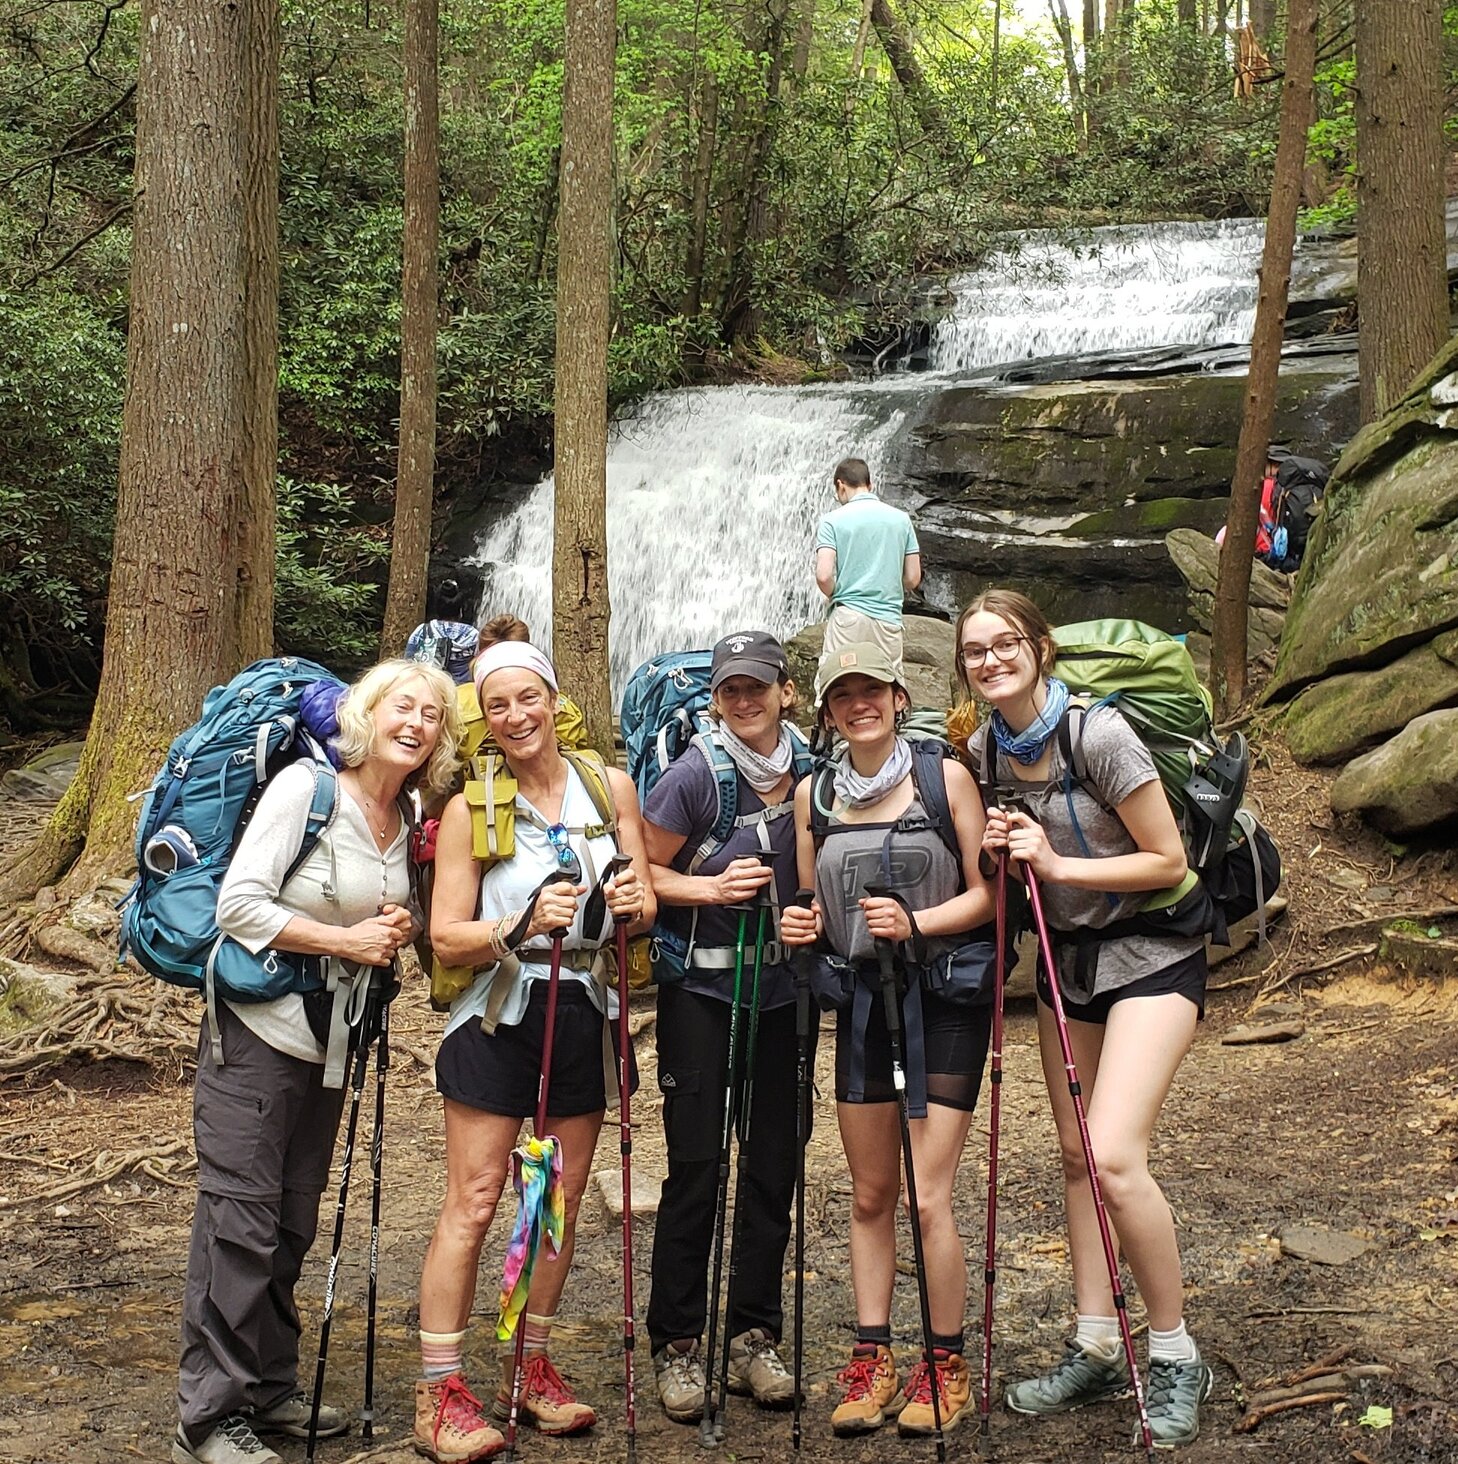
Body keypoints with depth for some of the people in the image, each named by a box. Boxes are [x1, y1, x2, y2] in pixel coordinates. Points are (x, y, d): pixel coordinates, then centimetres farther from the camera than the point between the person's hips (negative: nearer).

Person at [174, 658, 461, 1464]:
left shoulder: (408, 821, 7)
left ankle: (268, 1390, 25)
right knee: (240, 1220, -5)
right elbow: (238, 904, -17)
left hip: (328, 1040, 7)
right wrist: (346, 940, -18)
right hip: (256, 1033, -7)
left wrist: (394, 934, -1)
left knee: (291, 1223, 13)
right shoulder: (305, 786, -13)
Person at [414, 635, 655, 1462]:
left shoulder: (610, 788, 4)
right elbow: (447, 939, -9)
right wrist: (524, 926, -26)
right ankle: (440, 1393, 2)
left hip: (584, 1016, 4)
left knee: (562, 1202, 11)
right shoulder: (469, 809, -5)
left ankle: (531, 1369, 25)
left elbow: (644, 905, 7)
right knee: (474, 1205, -5)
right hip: (498, 1017, -3)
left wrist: (636, 902, -17)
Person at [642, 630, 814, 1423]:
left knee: (775, 1163, 7)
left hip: (780, 991, 5)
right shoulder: (694, 775, -12)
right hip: (700, 991, -4)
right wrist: (712, 888, -20)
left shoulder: (807, 772, 2)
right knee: (696, 1165, -3)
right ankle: (675, 1345, 10)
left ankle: (754, 1336, 19)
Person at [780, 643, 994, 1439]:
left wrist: (916, 921, -22)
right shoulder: (814, 793, 6)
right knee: (870, 1194, 9)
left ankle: (946, 1367, 9)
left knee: (929, 1197, -7)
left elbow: (987, 893, -7)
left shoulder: (945, 776, -6)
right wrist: (800, 925, -6)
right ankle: (872, 1363, 18)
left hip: (942, 999, -4)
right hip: (861, 1000, 4)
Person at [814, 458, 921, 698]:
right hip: (889, 619, 3)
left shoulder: (833, 520, -1)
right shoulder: (901, 519, 9)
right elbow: (913, 578, 8)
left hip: (847, 618, -3)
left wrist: (837, 597, 9)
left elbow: (824, 575, -11)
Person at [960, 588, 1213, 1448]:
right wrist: (1002, 848, -6)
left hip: (1149, 956, -7)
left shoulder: (1098, 734, -20)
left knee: (1115, 1157, -18)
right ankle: (1097, 1351, 19)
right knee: (1077, 1158, 9)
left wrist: (1057, 863, -21)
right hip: (1066, 956, 7)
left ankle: (1176, 1357, -1)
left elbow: (1169, 861, -17)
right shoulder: (985, 749, 1)